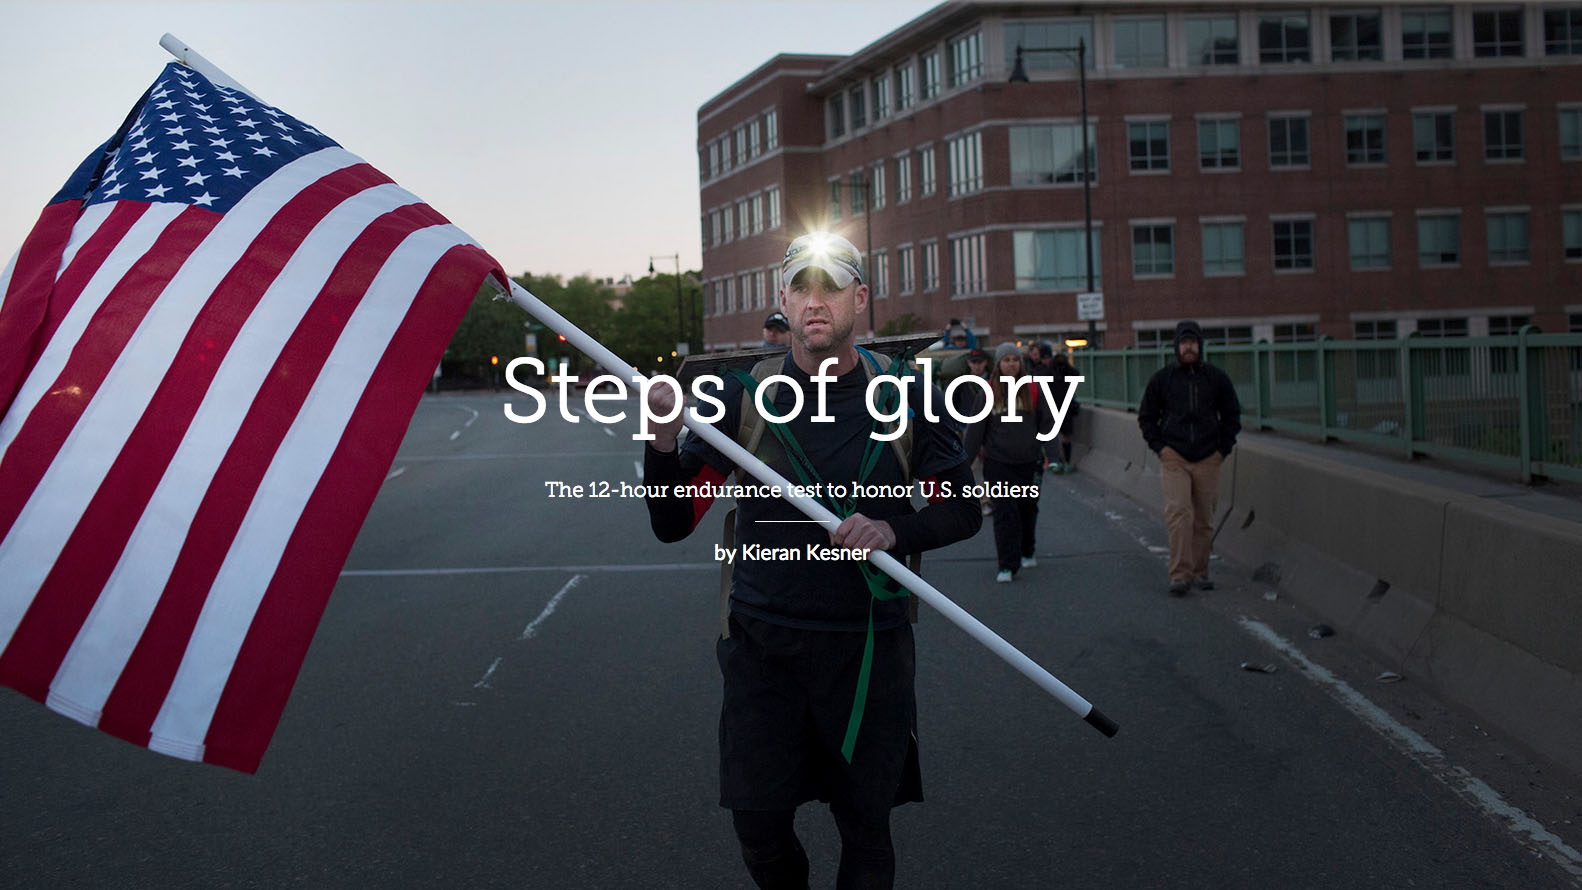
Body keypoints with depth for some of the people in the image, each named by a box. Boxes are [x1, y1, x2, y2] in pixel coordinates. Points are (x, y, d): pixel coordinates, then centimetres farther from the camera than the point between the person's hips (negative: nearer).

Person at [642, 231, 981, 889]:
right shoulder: (743, 397, -1)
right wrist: (664, 445, -21)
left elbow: (962, 509, 7)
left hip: (868, 646, 0)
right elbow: (673, 524, -1)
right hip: (763, 643, 0)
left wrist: (895, 529, -13)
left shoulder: (906, 396, -1)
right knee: (759, 830, 6)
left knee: (866, 833, 8)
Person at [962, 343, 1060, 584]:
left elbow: (1047, 420, 5)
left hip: (1028, 461, 2)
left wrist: (1048, 450, -4)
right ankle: (1006, 565, -5)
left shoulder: (1033, 389, 2)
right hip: (998, 462, -2)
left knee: (1027, 508, 15)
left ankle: (1027, 552, 38)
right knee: (1004, 512, -8)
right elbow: (976, 427, 3)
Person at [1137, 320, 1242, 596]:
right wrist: (1159, 446, -1)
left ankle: (1199, 572, 17)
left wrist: (1223, 449, 6)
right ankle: (1180, 574, -15)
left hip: (1208, 460, 2)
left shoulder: (1217, 378, 7)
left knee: (1204, 519, 6)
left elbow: (1232, 415, 16)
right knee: (1178, 513, -15)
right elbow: (1146, 416, 11)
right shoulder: (1162, 378, 4)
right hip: (1174, 459, -2)